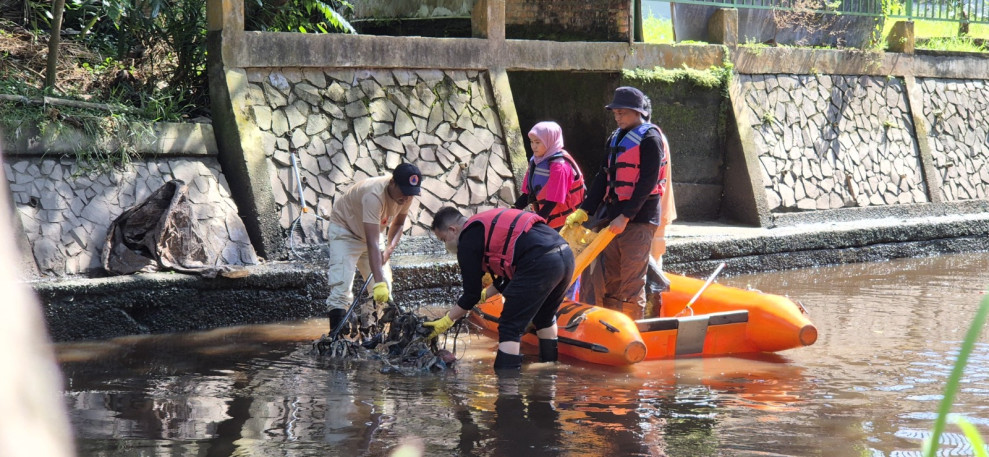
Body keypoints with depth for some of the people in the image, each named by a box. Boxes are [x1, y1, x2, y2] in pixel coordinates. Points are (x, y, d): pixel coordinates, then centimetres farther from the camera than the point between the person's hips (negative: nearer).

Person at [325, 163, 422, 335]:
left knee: (385, 289, 4)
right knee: (341, 284, -19)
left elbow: (398, 224, 3)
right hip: (344, 230, -8)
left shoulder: (406, 194, -18)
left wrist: (389, 249, -16)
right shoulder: (374, 196, -40)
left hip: (371, 232, 8)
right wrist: (378, 283, -50)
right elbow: (372, 244, -45)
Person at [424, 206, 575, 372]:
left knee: (510, 328, -1)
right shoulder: (490, 224, 29)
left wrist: (447, 320, 15)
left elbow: (471, 295, 4)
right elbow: (510, 276, 37)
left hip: (541, 263, -9)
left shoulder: (468, 240, 3)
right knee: (544, 319, 31)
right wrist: (485, 294, 44)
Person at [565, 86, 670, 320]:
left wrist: (625, 216, -19)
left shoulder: (650, 139, -7)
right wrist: (584, 211, 7)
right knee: (607, 278, 9)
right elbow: (604, 178, 17)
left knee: (631, 283, -6)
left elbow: (647, 182, -14)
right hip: (612, 218, 8)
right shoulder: (616, 138, 18)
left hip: (638, 221, -8)